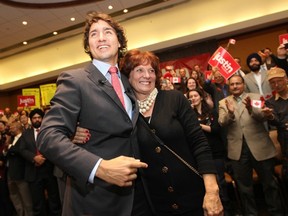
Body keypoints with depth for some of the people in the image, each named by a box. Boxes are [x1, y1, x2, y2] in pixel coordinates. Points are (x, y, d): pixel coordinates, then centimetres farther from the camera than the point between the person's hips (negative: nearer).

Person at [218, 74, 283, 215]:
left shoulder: (255, 97, 2)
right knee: (244, 187, 15)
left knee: (269, 183, 15)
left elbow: (263, 117, -12)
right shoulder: (223, 103, 3)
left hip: (259, 147, 0)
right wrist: (230, 113, -31)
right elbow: (222, 123, -10)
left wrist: (251, 108, -32)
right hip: (238, 150, 1)